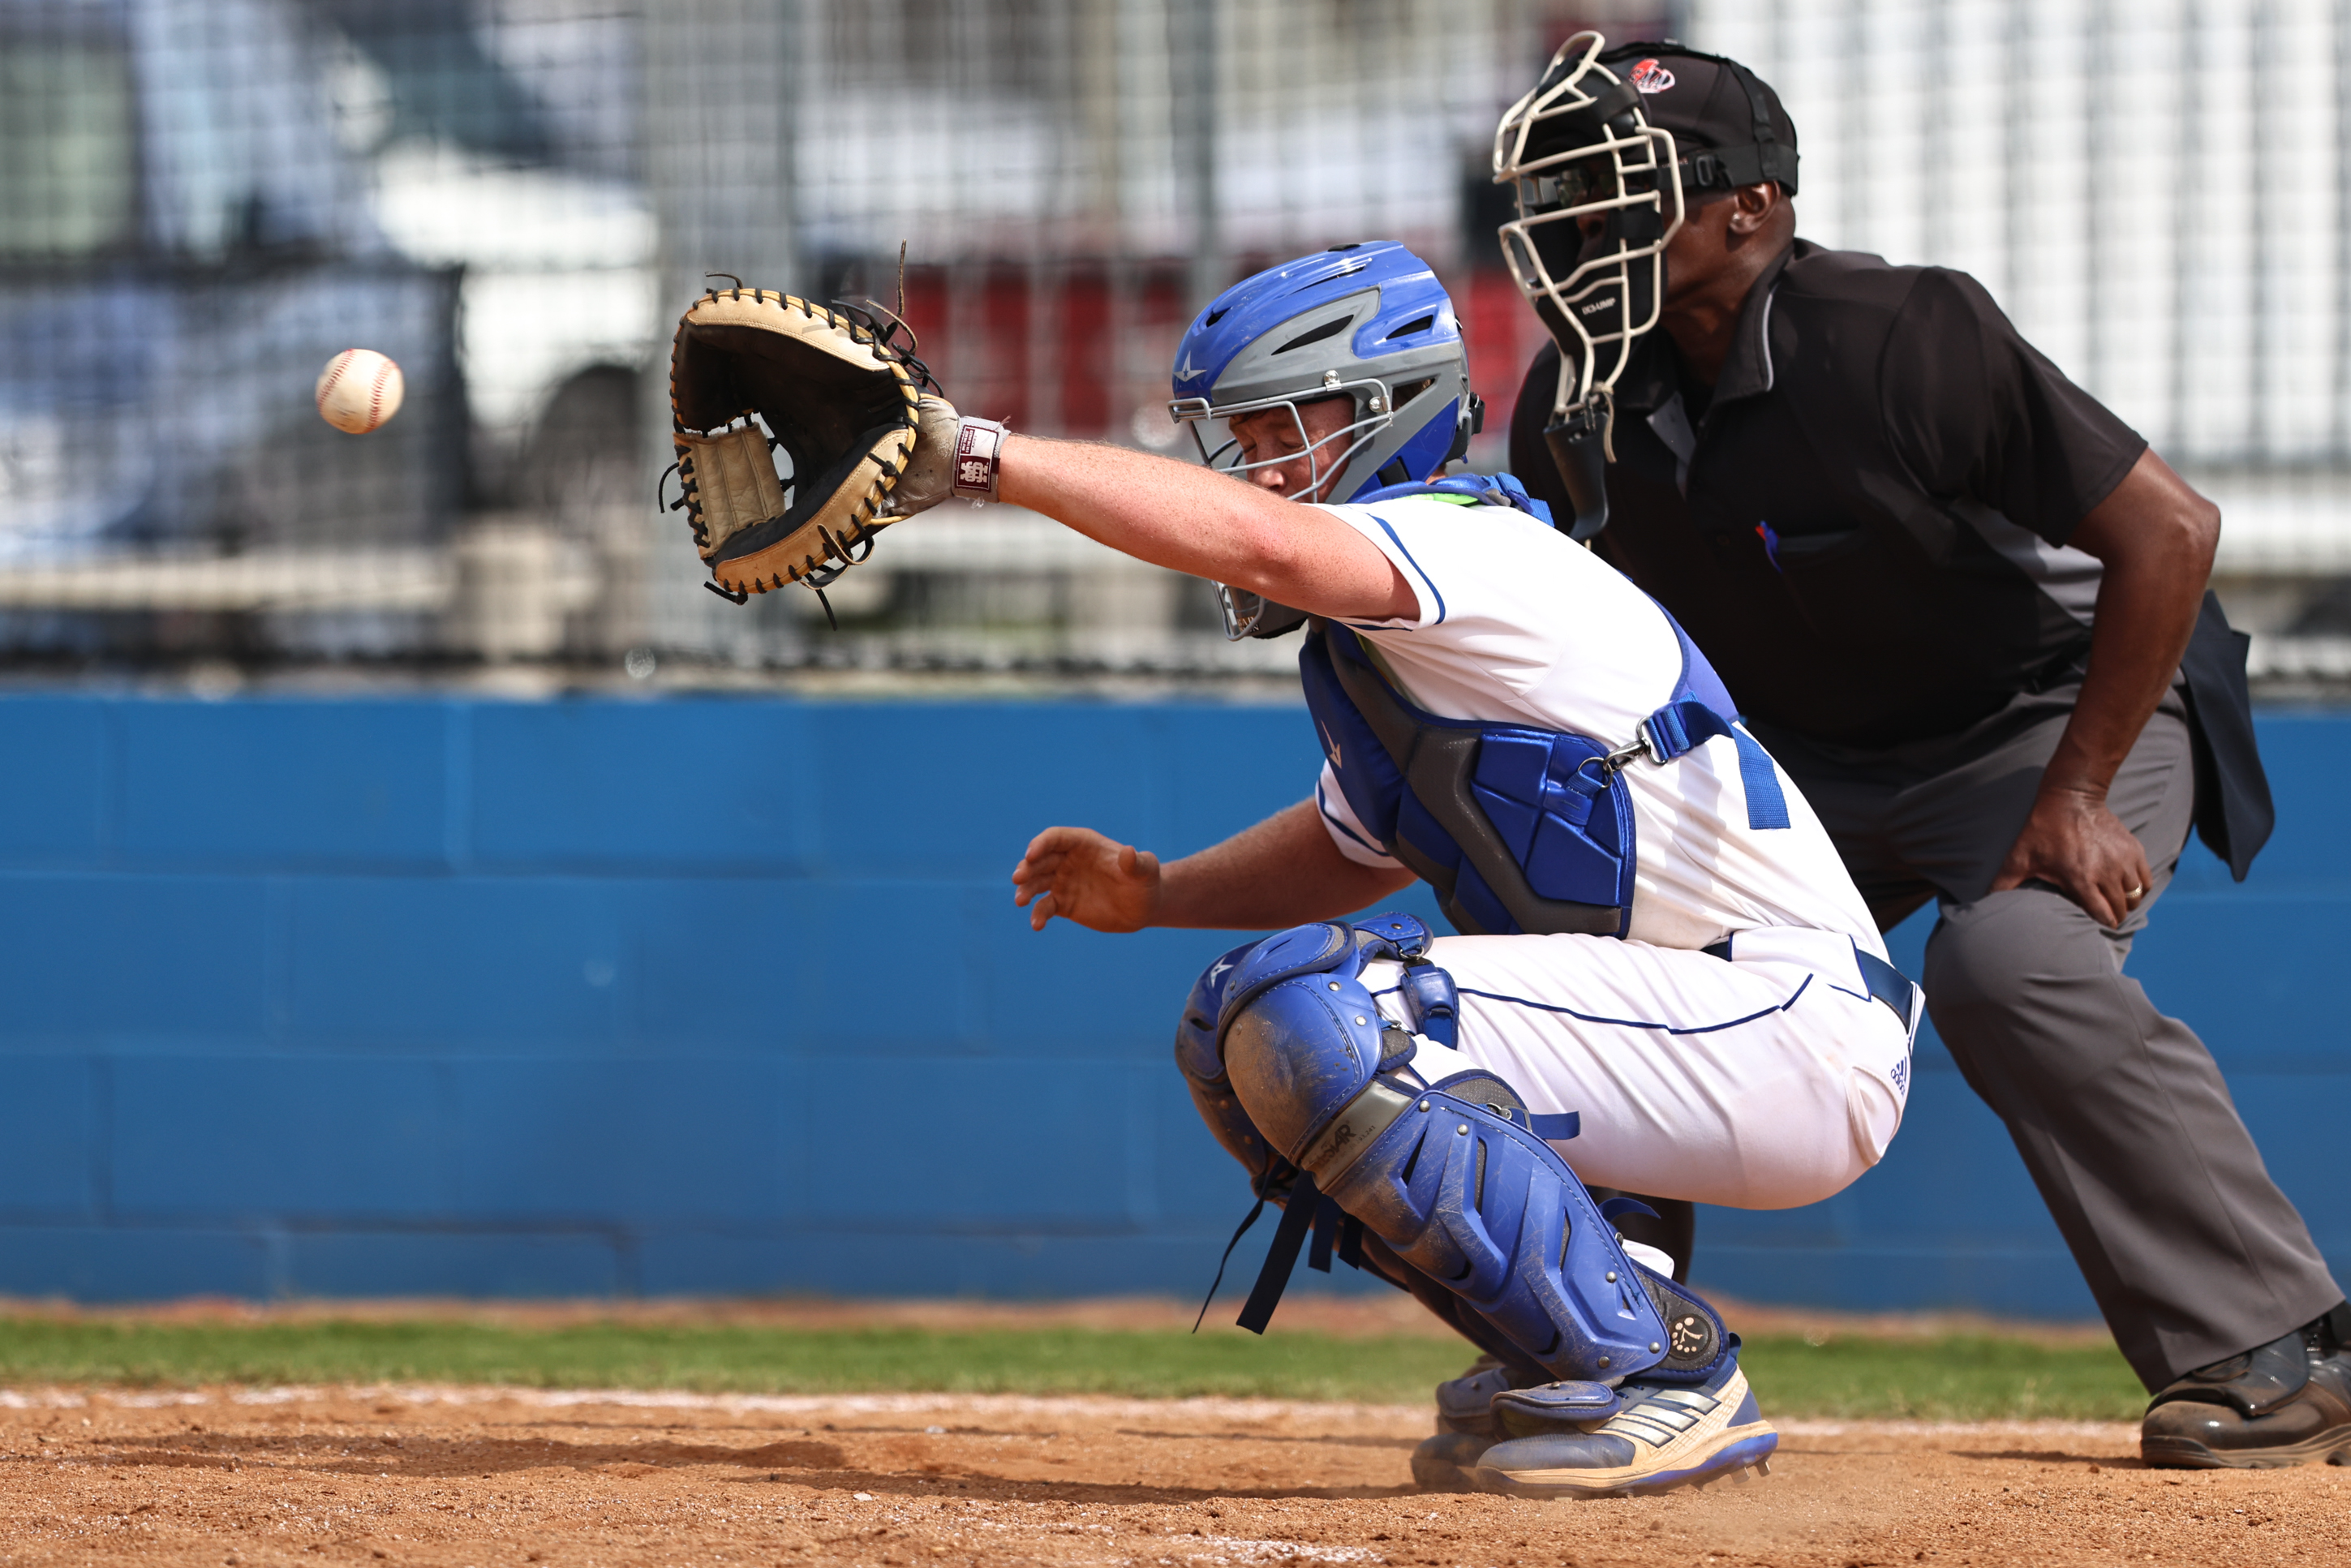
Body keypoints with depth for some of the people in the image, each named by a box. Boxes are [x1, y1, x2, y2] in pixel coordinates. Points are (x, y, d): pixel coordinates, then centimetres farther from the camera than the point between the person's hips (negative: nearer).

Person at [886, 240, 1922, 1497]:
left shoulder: (1470, 546, -16)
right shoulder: (1373, 638, 14)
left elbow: (1257, 541, -36)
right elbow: (1360, 841, 32)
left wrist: (982, 454, -35)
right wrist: (1158, 894, 15)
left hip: (1796, 1032, -10)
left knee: (1318, 1022, -25)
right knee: (1240, 1026, 10)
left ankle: (1661, 1372, -13)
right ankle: (1575, 1352, 11)